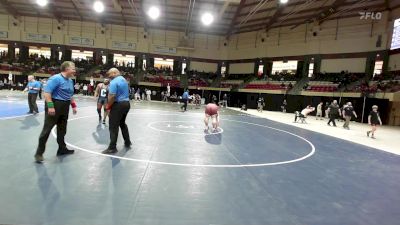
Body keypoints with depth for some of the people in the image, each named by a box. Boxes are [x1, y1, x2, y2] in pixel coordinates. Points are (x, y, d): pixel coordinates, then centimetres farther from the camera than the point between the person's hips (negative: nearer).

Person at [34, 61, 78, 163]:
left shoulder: (70, 81, 12)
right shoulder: (55, 78, -15)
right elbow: (47, 92, -21)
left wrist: (73, 105, 18)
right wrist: (50, 106, -26)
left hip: (65, 107, 8)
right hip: (54, 106, -8)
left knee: (62, 129, 15)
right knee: (47, 129, -3)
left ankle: (62, 149, 27)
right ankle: (39, 153, 6)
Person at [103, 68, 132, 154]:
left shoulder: (114, 82, -17)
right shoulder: (124, 80, 12)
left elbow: (112, 96, -24)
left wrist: (108, 106, -10)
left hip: (118, 105, -9)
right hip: (126, 103, 9)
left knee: (113, 126, -3)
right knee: (122, 123, 23)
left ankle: (112, 148, 1)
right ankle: (127, 142, 31)